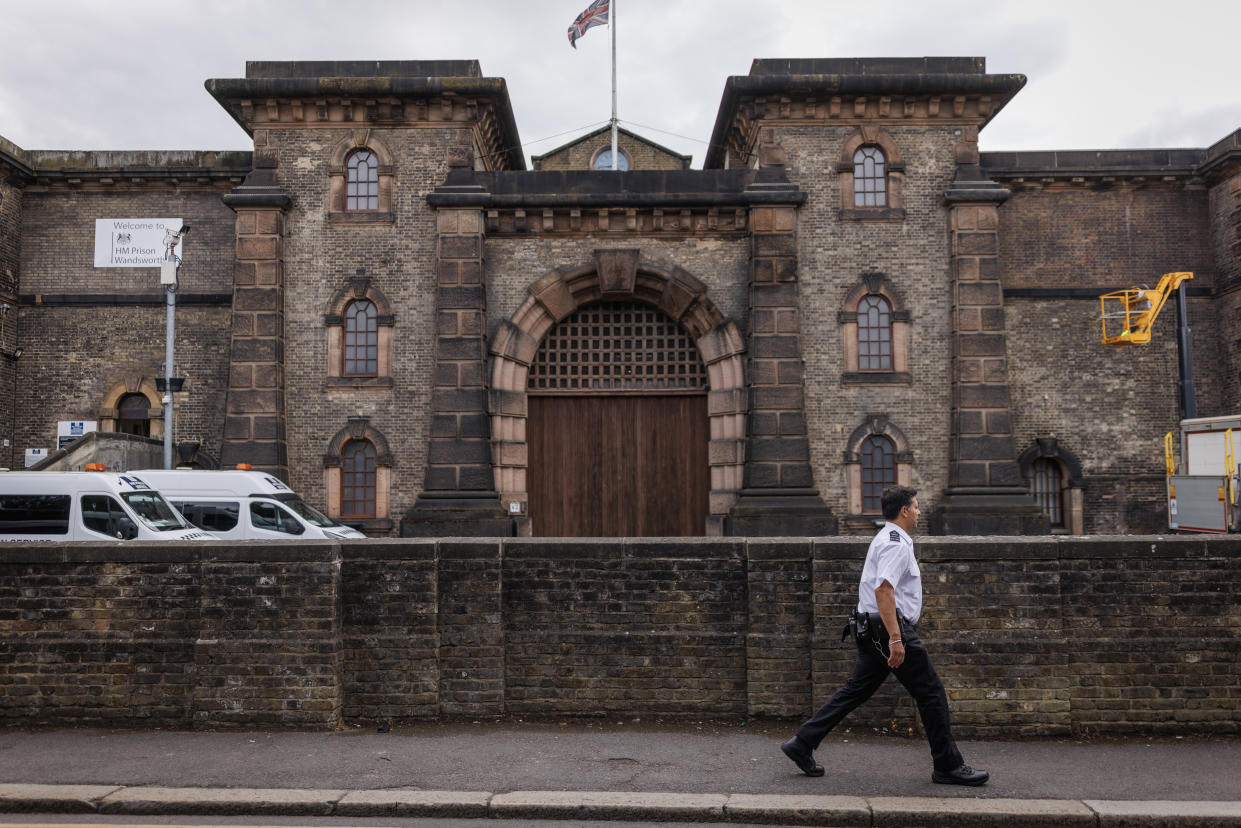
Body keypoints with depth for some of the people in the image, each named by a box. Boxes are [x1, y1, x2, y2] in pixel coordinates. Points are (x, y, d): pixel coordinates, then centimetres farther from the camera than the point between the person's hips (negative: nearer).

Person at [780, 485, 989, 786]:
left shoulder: (884, 539, 19)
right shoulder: (896, 544, -14)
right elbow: (883, 590, -26)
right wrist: (895, 638, -29)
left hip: (872, 631, 10)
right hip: (891, 626, -10)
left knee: (856, 690, 10)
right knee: (931, 693, 0)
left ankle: (802, 744, 10)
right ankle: (948, 766, 10)